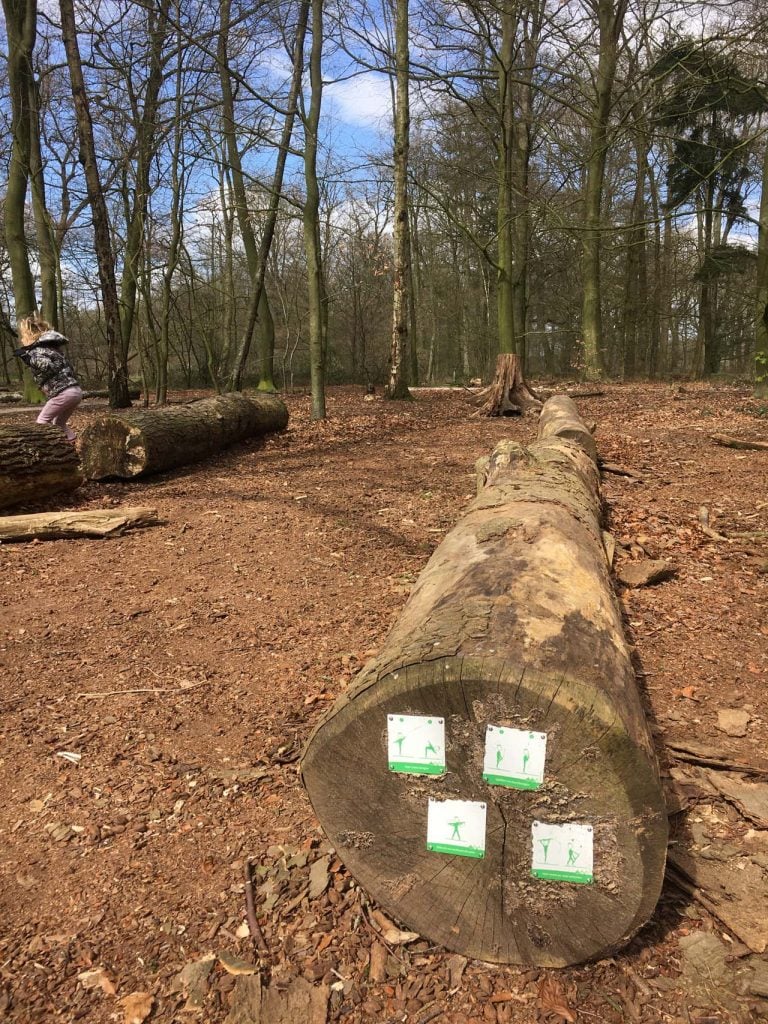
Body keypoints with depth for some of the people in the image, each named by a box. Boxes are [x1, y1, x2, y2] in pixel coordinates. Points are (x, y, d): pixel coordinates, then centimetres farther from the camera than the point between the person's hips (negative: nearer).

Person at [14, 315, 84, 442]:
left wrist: (28, 358, -13)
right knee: (59, 423, 22)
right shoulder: (49, 345, 23)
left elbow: (49, 367, -21)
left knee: (42, 421, 3)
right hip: (76, 390, 9)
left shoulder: (35, 350, -5)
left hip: (63, 392, -9)